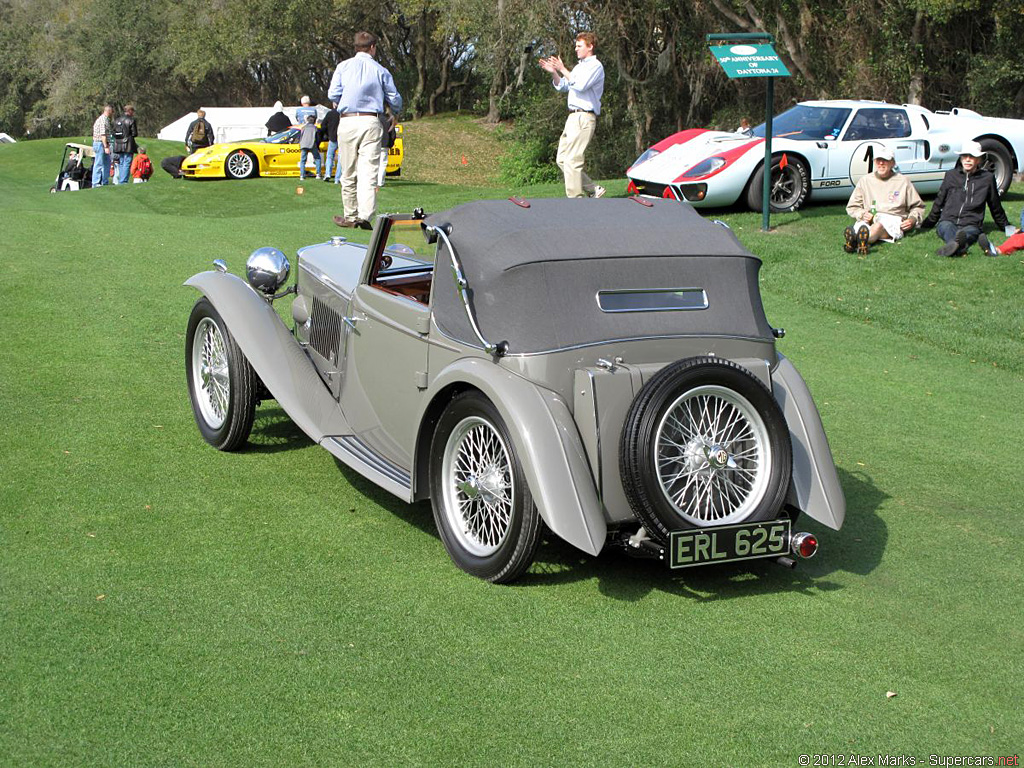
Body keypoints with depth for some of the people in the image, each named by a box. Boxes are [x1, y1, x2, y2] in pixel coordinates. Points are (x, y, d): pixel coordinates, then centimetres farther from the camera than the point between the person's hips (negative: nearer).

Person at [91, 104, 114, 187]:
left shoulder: (105, 119, 18)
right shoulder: (104, 119, -15)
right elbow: (103, 134, -21)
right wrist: (106, 147, -23)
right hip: (100, 143, -10)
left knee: (107, 164, 15)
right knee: (99, 164, -6)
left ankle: (105, 182, 20)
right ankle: (96, 183, -4)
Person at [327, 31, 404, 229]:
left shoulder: (343, 66, 7)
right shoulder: (380, 71, 6)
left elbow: (333, 94, 0)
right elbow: (395, 99, 10)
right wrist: (396, 113, 32)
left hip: (347, 122, 1)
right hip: (371, 123, -1)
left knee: (348, 173, 8)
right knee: (368, 172, -5)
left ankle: (350, 216, 14)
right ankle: (365, 215, -16)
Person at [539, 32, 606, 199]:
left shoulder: (595, 66, -5)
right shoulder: (579, 66, 24)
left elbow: (580, 85, -20)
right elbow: (562, 87, 23)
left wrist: (563, 69, -16)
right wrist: (553, 73, 7)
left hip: (584, 117, -10)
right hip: (573, 116, 10)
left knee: (572, 160, -13)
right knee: (561, 159, 7)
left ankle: (575, 198, -10)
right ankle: (592, 189, 11)